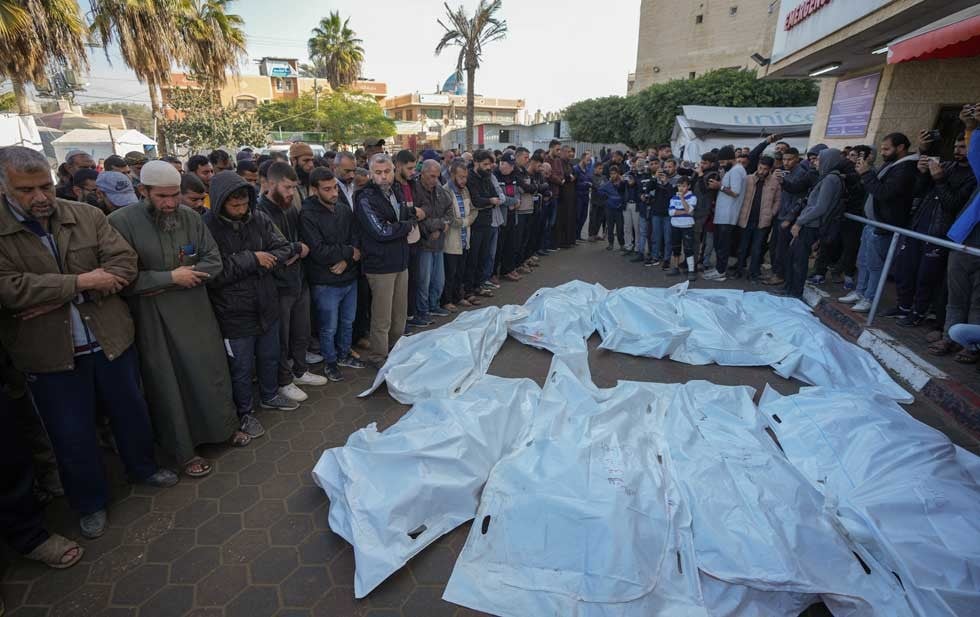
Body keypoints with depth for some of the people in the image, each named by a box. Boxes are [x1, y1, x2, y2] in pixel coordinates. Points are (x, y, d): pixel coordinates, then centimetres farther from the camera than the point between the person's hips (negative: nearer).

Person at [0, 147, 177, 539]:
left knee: (131, 412, 19)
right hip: (51, 355, -2)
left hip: (112, 340, 2)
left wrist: (59, 297, -17)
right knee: (72, 437, 12)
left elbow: (125, 262, -11)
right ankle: (89, 502, 34)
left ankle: (142, 467, 44)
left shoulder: (87, 216, -2)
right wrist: (80, 282, -19)